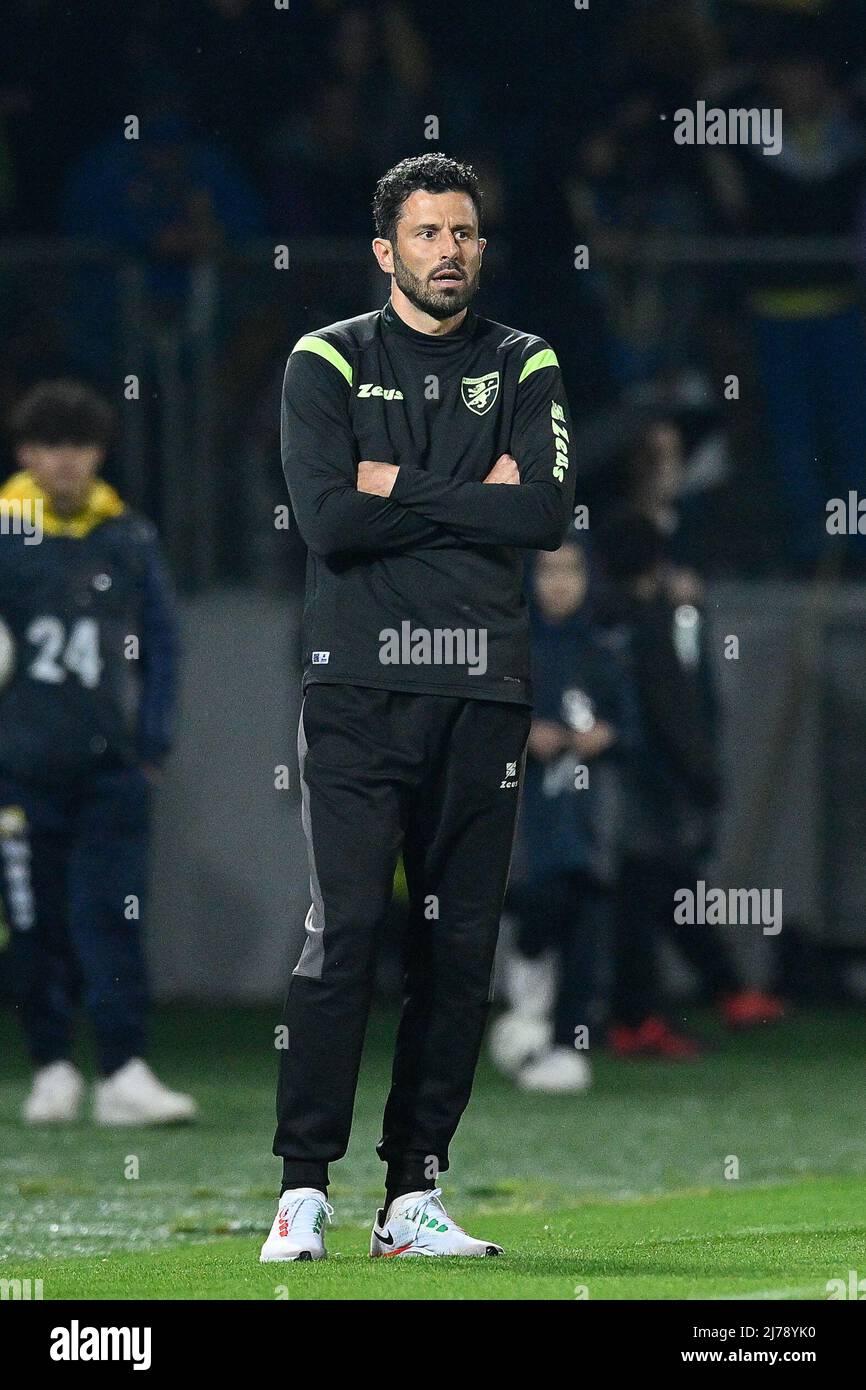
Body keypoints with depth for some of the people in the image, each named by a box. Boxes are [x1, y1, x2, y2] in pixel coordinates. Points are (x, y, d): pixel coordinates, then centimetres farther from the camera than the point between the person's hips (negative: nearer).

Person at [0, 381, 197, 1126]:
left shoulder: (129, 538, 8)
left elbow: (161, 641, 13)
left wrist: (150, 743, 6)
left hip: (110, 764, 1)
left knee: (113, 917, -6)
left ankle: (124, 1072, -9)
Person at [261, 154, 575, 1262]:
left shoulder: (524, 369, 12)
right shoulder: (328, 364, 5)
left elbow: (549, 513, -5)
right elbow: (329, 519, -10)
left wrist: (403, 489, -7)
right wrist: (475, 496, -6)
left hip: (483, 692, 3)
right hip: (360, 686, -3)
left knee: (460, 945, 3)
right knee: (343, 930, -12)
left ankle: (414, 1198, 8)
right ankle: (303, 1192, -10)